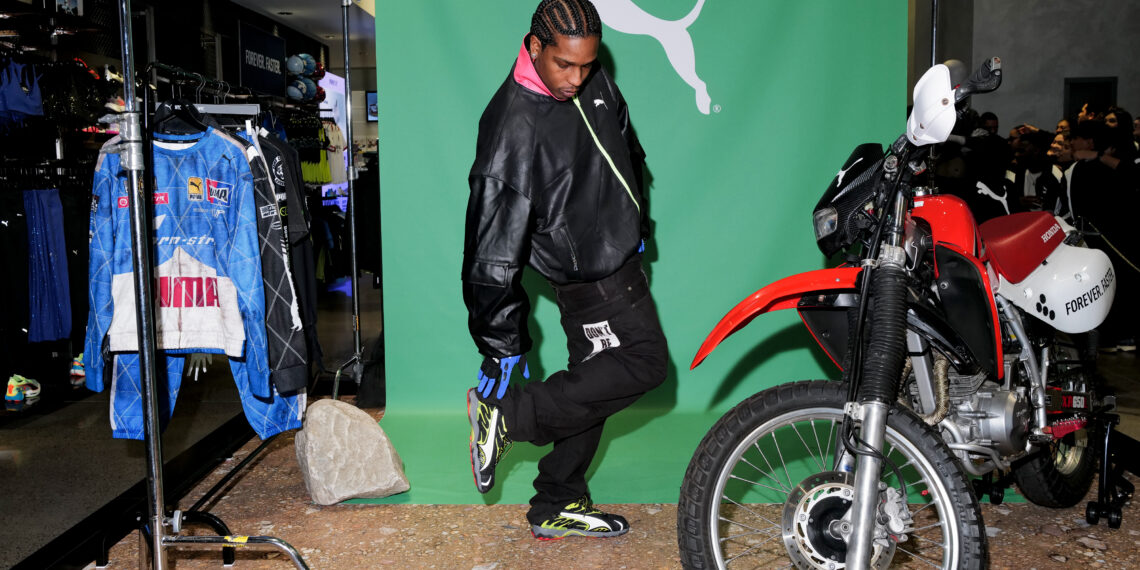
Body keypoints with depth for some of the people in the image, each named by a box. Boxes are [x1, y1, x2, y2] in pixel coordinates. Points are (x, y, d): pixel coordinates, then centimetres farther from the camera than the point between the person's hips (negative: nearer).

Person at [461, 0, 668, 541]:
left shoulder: (594, 81, 0)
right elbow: (494, 244, -25)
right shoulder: (513, 126, -25)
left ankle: (557, 507, 23)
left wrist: (637, 223, 24)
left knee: (593, 386, 12)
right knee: (645, 362, -11)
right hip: (588, 273, -8)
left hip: (617, 256, 8)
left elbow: (628, 152, 20)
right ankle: (507, 414, -8)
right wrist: (500, 345, -22)